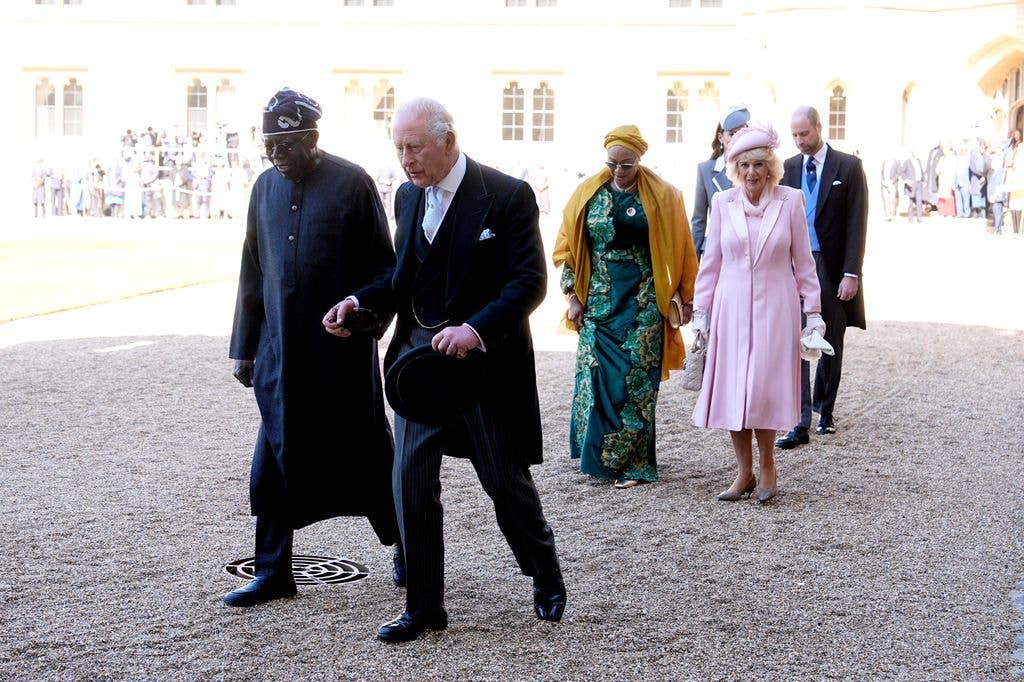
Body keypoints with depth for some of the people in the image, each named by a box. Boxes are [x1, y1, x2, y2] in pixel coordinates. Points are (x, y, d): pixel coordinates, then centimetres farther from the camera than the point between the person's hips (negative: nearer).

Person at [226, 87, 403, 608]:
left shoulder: (351, 183, -6)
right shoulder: (265, 187, 9)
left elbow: (383, 267, -4)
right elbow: (252, 273, 14)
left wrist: (367, 320, -16)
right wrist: (244, 347, 13)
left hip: (342, 351, -4)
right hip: (280, 351, 5)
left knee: (366, 453, 7)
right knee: (275, 460, 5)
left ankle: (405, 546, 27)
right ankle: (273, 571, 16)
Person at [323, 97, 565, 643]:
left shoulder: (507, 196, -11)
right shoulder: (407, 196, 9)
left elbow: (529, 281, -14)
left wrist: (476, 330, -27)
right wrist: (359, 302, -3)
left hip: (487, 364, -5)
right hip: (420, 357, 5)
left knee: (507, 481, 8)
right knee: (410, 481, 0)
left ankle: (547, 581, 34)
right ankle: (423, 607, 14)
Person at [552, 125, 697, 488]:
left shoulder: (662, 196, 0)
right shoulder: (588, 193, 5)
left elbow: (679, 249, 3)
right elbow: (569, 247, 8)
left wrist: (686, 298, 2)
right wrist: (573, 296, 2)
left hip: (643, 303, -2)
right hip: (598, 302, 2)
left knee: (637, 379, -4)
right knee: (596, 374, 0)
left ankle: (633, 462, 4)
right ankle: (598, 454, 15)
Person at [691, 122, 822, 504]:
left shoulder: (790, 201, -1)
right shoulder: (722, 202, 3)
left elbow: (803, 260, 3)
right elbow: (711, 261, 8)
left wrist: (813, 311, 2)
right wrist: (701, 311, 7)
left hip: (775, 306, -2)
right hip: (731, 306, 2)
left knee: (764, 389, -4)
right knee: (731, 390, 3)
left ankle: (767, 466, 17)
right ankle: (744, 473, 15)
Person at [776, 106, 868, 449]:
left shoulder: (849, 167, -2)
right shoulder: (787, 168, 8)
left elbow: (856, 224, -5)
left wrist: (851, 273, -12)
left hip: (832, 268, -1)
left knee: (831, 344, 10)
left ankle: (825, 410, 28)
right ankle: (801, 423, -8)